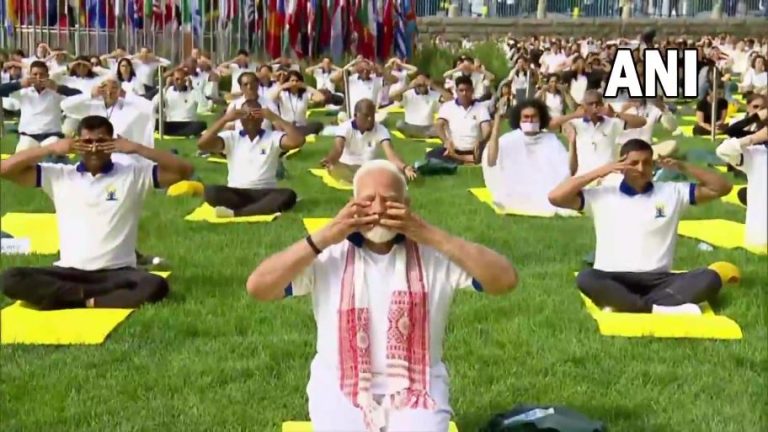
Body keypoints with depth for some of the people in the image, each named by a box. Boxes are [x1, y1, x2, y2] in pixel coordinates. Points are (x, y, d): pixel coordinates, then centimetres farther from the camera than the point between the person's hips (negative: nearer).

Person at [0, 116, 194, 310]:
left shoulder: (134, 175, 3)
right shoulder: (59, 175, 7)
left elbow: (184, 170, -5)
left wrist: (137, 148, -9)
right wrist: (51, 149, -5)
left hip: (117, 272, -2)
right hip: (69, 271, 2)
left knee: (155, 286, -33)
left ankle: (88, 302, -22)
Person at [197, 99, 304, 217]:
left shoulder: (273, 137, 7)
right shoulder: (231, 137, 8)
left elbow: (298, 140, -11)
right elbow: (202, 144, -6)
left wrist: (274, 118, -9)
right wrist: (225, 119, -10)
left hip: (265, 193, 0)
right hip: (236, 193, 0)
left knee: (288, 195, -32)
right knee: (210, 191, -29)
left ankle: (234, 212, -35)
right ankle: (266, 208, -32)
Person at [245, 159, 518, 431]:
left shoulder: (435, 253, 0)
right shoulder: (329, 255, 0)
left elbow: (505, 281, -11)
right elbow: (257, 287, -8)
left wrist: (433, 236, -16)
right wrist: (322, 238, -14)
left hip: (416, 390, 0)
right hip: (341, 391, 0)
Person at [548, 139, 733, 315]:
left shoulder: (672, 192, 12)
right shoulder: (603, 195, 7)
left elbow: (722, 187, 11)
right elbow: (555, 197, -2)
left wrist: (683, 167, 1)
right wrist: (599, 172, -5)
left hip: (659, 280, 2)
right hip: (613, 280, -2)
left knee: (710, 278, -24)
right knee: (586, 278, -34)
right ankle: (656, 308, -36)